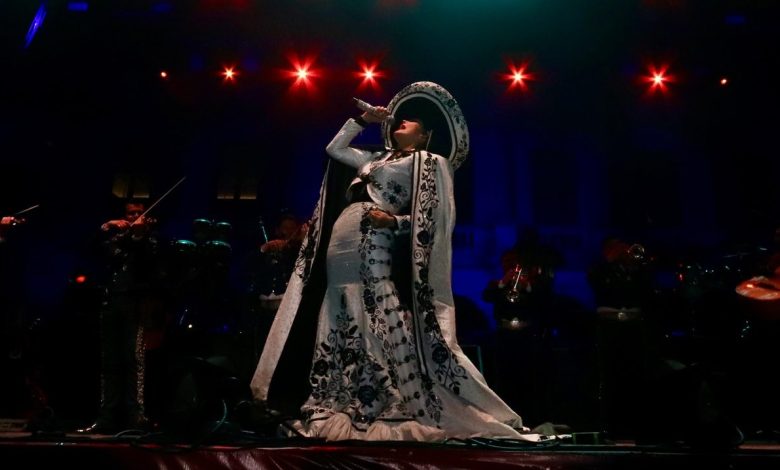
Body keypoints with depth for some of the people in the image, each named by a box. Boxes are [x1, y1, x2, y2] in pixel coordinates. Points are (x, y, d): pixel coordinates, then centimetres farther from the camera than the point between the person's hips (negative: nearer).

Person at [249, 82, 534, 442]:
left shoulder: (428, 162, 5)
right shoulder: (377, 159, 27)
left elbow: (433, 217, -6)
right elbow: (335, 149, 35)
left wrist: (394, 221, -17)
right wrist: (362, 121, 28)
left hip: (370, 251, -8)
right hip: (338, 253, 8)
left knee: (382, 331, -13)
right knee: (340, 333, 7)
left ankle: (415, 410, -8)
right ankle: (348, 411, 13)